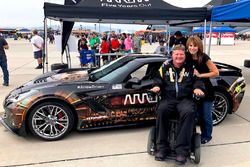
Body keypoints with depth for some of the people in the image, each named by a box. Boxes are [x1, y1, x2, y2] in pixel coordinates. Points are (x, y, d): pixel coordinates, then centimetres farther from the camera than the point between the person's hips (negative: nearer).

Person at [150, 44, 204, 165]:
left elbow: (197, 80, 17)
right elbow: (158, 78, 18)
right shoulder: (165, 67, 17)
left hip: (185, 99, 0)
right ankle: (162, 148, -25)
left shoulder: (190, 68, 16)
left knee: (189, 112, -35)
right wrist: (157, 86, -4)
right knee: (161, 110, -33)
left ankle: (182, 150, -30)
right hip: (168, 98, 1)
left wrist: (197, 88, -5)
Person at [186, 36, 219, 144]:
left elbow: (216, 72, -14)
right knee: (199, 115, 14)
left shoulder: (204, 57, -15)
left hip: (206, 91, -4)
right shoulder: (188, 57, -3)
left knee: (206, 116, 3)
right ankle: (203, 134, 31)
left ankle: (207, 136, 23)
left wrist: (200, 75, -18)